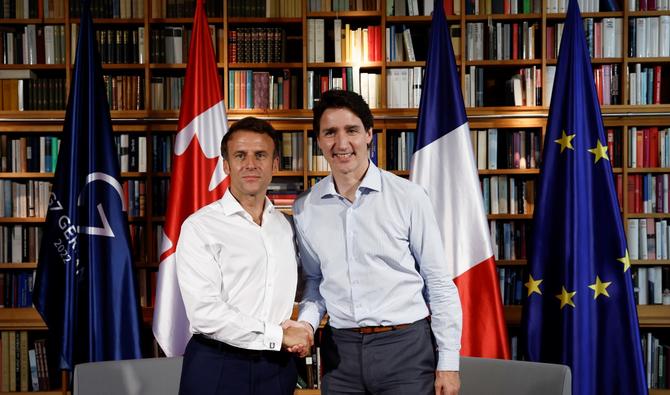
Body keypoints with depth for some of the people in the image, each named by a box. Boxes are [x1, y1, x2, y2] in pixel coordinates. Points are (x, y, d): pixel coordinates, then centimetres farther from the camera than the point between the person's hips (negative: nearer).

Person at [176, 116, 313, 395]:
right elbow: (204, 312, -17)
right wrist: (279, 335, -13)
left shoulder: (286, 226, 9)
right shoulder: (200, 227, -9)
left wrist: (304, 327, -1)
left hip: (277, 366, 5)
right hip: (216, 369, -5)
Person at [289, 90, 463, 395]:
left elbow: (439, 283, -3)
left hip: (406, 346, -2)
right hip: (340, 349, 3)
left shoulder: (408, 197, -7)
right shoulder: (305, 208, 3)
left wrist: (448, 362, -4)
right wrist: (307, 321, -4)